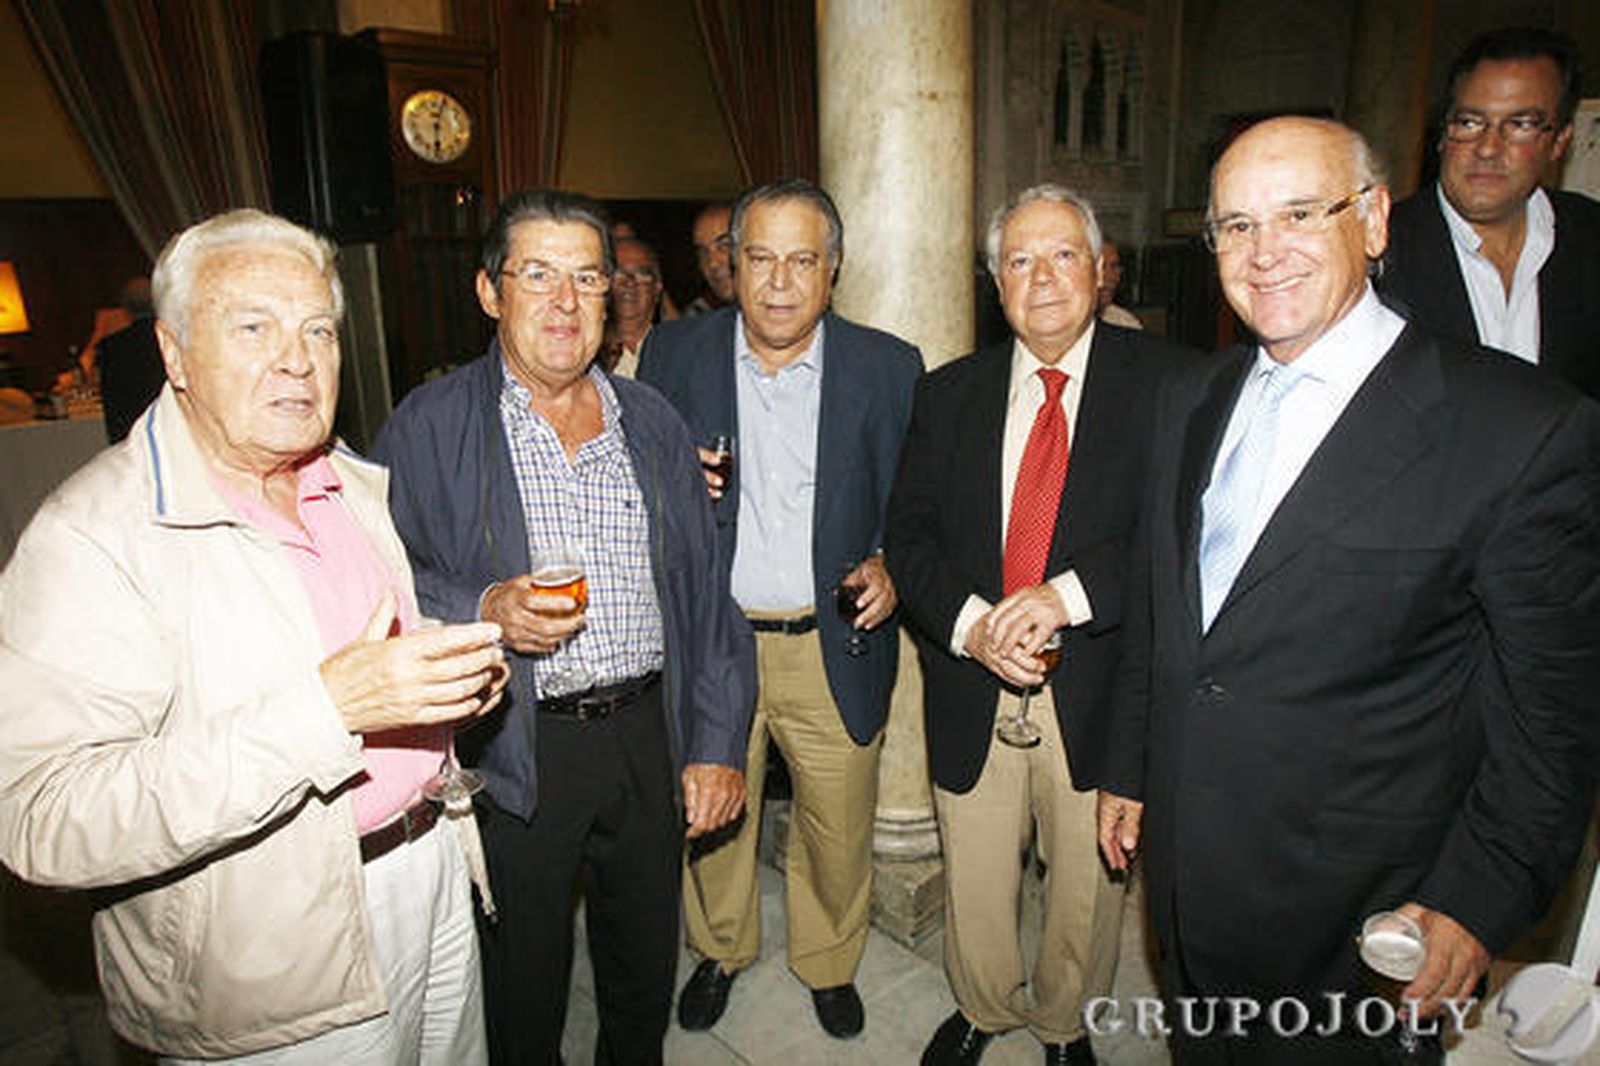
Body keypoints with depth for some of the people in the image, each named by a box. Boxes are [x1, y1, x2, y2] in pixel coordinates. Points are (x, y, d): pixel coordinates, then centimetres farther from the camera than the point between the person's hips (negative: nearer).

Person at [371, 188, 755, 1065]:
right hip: (515, 752, -3)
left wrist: (717, 744, 2)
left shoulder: (654, 424, 6)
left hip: (649, 736, 3)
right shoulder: (427, 428, -4)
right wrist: (483, 611, -23)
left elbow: (704, 591, 6)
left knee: (646, 975, 22)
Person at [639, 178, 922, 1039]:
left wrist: (888, 564, -12)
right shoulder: (674, 353, -1)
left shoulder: (888, 367, -3)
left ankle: (829, 963, 44)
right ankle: (720, 950, 47)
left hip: (834, 646, 0)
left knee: (839, 829, 14)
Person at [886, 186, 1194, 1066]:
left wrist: (1069, 594, -26)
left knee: (1088, 887, 19)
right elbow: (909, 531, 0)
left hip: (1100, 693, -1)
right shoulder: (949, 392, 5)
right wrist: (969, 623, -17)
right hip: (971, 694, 2)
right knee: (973, 887, 19)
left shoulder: (1167, 383, -5)